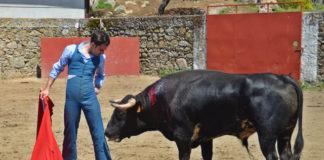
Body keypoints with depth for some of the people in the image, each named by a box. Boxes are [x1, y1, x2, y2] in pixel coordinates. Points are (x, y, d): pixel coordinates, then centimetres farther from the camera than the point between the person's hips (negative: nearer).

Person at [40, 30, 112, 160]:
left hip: (90, 97, 1)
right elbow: (57, 69, 13)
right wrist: (47, 89, 14)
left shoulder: (100, 57, 8)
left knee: (98, 134, -5)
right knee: (70, 134, 7)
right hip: (72, 97, -1)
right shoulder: (71, 50, 1)